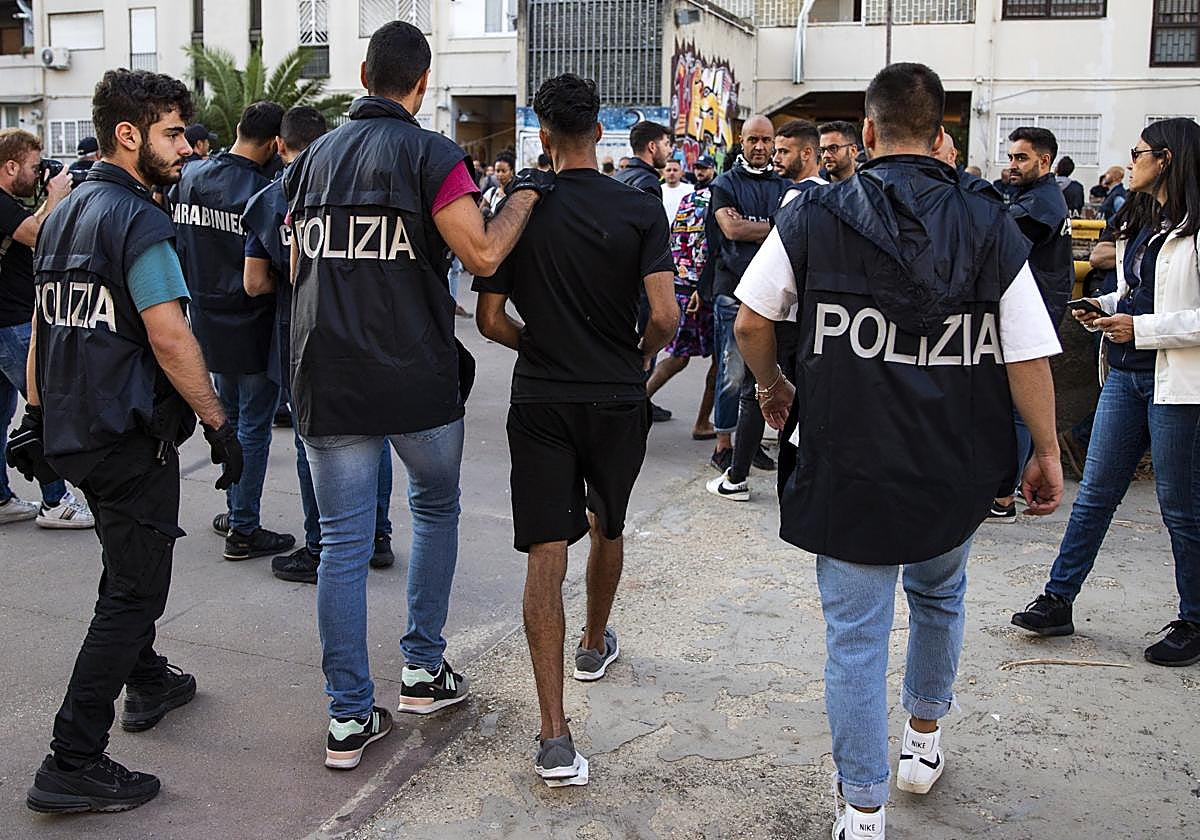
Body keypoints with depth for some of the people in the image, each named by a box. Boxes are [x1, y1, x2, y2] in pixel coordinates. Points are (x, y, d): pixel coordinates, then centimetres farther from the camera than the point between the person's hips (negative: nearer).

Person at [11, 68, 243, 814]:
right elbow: (169, 337, -22)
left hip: (71, 431, 9)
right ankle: (73, 765, -1)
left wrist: (36, 416, 21)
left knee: (130, 564, 26)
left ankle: (147, 683, 44)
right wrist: (219, 423, -16)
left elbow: (43, 328, 16)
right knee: (134, 592, -2)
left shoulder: (64, 213, 12)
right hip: (130, 436, -9)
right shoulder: (137, 220, -16)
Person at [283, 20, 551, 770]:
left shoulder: (314, 158, 11)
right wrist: (525, 193, -1)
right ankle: (424, 668, 26)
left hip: (328, 380, 4)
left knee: (344, 542, 6)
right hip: (416, 380, -3)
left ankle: (350, 718, 9)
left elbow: (298, 267, 16)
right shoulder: (429, 153, -7)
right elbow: (483, 256, -15)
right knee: (436, 509, 20)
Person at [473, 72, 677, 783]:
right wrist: (645, 352, 7)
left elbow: (489, 318, -2)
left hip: (540, 400, 0)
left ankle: (555, 735, -10)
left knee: (546, 556, -4)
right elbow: (666, 314, -15)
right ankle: (596, 644, 49)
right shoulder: (640, 210, -6)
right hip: (618, 398, 1)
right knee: (608, 528, 25)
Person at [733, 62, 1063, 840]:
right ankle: (925, 742, 44)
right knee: (940, 593, 28)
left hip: (850, 464, -2)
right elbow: (1028, 355, -6)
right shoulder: (990, 225, -4)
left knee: (857, 636, 5)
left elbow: (751, 323, -2)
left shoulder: (815, 216, -6)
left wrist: (773, 388, 16)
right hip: (958, 469, 2)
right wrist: (1048, 453, 4)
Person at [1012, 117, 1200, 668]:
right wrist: (1105, 307, 5)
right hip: (1126, 375, 8)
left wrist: (1140, 327, -20)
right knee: (1094, 493, 10)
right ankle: (1058, 601, 18)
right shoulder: (1137, 221, 13)